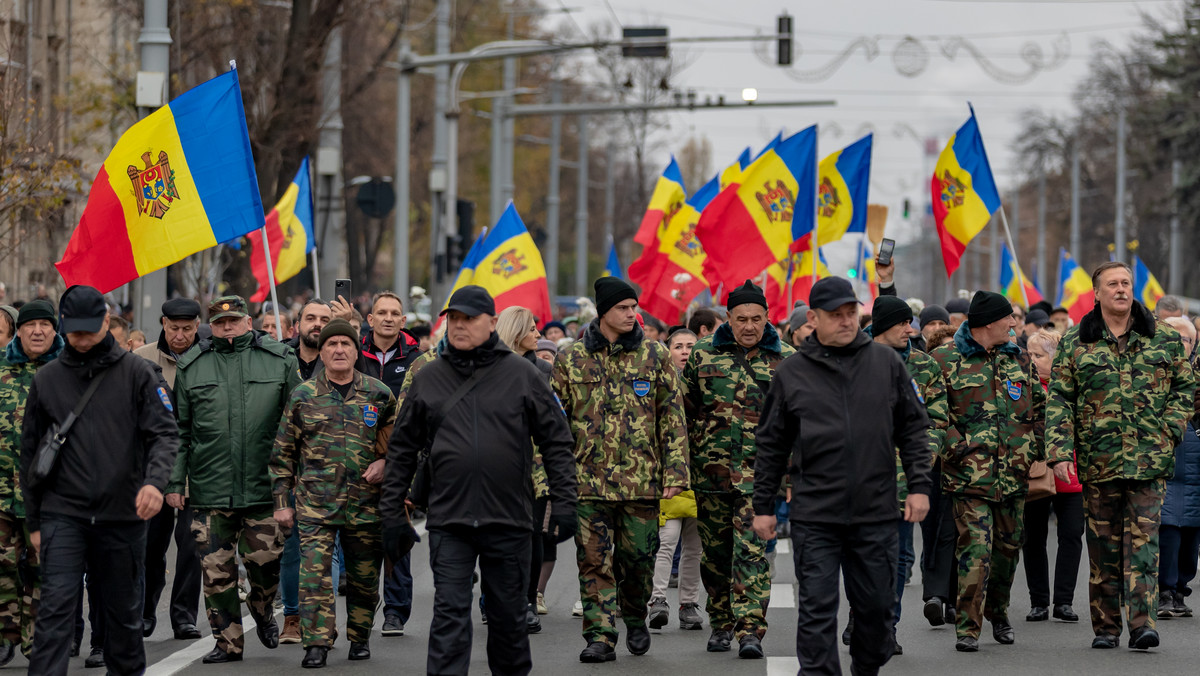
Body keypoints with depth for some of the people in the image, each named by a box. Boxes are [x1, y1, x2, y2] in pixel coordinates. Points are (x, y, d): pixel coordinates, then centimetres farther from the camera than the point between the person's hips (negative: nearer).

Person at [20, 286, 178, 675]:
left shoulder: (137, 374, 1)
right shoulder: (47, 380, 6)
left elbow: (164, 434, -5)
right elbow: (31, 452, 12)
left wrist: (154, 481, -26)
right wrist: (33, 522, 11)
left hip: (123, 514, 0)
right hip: (63, 515, 0)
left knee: (124, 609, 13)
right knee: (56, 607, -12)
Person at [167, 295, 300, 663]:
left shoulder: (280, 360, 5)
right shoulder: (190, 366, 7)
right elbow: (178, 430, 9)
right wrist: (175, 482, 4)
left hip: (264, 486, -1)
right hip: (210, 491, 1)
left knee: (265, 560, 1)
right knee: (216, 570, 1)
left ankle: (263, 611, 31)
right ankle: (228, 642, 11)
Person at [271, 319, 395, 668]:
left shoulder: (379, 395, 5)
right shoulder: (302, 396, 4)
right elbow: (283, 453, 8)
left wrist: (384, 462, -5)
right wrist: (282, 502, 4)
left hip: (365, 503, 1)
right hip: (314, 502, -1)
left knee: (364, 575, 9)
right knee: (315, 573, -10)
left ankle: (360, 637, 25)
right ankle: (317, 644, -7)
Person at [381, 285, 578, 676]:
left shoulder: (521, 375, 2)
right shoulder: (427, 379, 6)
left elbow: (556, 442, 3)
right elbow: (402, 449, 10)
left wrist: (563, 502, -3)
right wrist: (392, 512, 7)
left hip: (509, 520, 0)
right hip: (449, 521, 0)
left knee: (509, 615, 11)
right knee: (449, 614, -6)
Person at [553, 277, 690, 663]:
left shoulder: (655, 356, 5)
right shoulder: (571, 359, 5)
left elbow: (673, 418, 5)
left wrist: (675, 473, -2)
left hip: (642, 479, 0)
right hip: (588, 479, 0)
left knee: (638, 557, 5)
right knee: (594, 560, -2)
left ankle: (635, 619, 30)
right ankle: (600, 638, 2)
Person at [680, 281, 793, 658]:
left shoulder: (786, 361, 5)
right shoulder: (703, 356, 6)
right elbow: (683, 412, 11)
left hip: (760, 472, -2)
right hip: (711, 470, 2)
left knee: (752, 551, -11)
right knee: (715, 553, 11)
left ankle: (750, 629, -13)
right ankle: (721, 623, 25)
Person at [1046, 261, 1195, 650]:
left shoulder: (1163, 339, 7)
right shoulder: (1075, 343, 6)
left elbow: (1185, 387, 13)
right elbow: (1059, 400, 3)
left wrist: (1168, 430, -1)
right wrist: (1059, 451, -6)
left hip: (1149, 458, -1)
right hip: (1097, 458, 1)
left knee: (1143, 538, -9)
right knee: (1103, 544, 5)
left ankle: (1142, 624, -15)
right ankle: (1105, 627, 13)